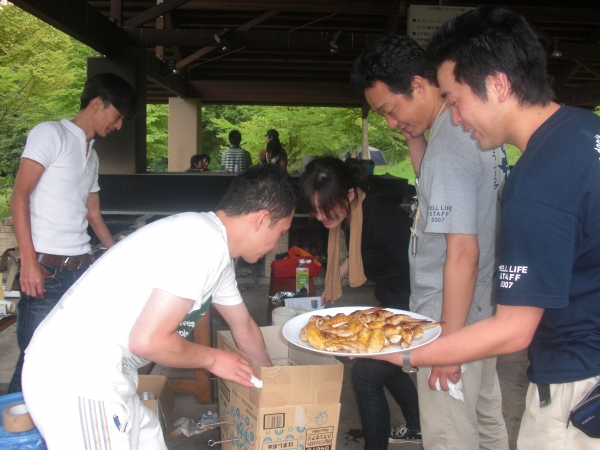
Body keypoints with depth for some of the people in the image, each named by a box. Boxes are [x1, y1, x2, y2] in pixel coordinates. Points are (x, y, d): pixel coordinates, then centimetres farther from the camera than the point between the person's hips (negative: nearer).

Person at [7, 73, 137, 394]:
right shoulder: (50, 134, -2)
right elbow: (19, 195, -9)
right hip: (46, 269, -7)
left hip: (82, 269, 7)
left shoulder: (92, 155, 20)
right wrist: (29, 262, -16)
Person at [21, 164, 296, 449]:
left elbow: (244, 327, 26)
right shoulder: (204, 242, -20)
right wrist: (212, 359, -6)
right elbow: (148, 340, -23)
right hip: (75, 380, -10)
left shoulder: (218, 253, 12)